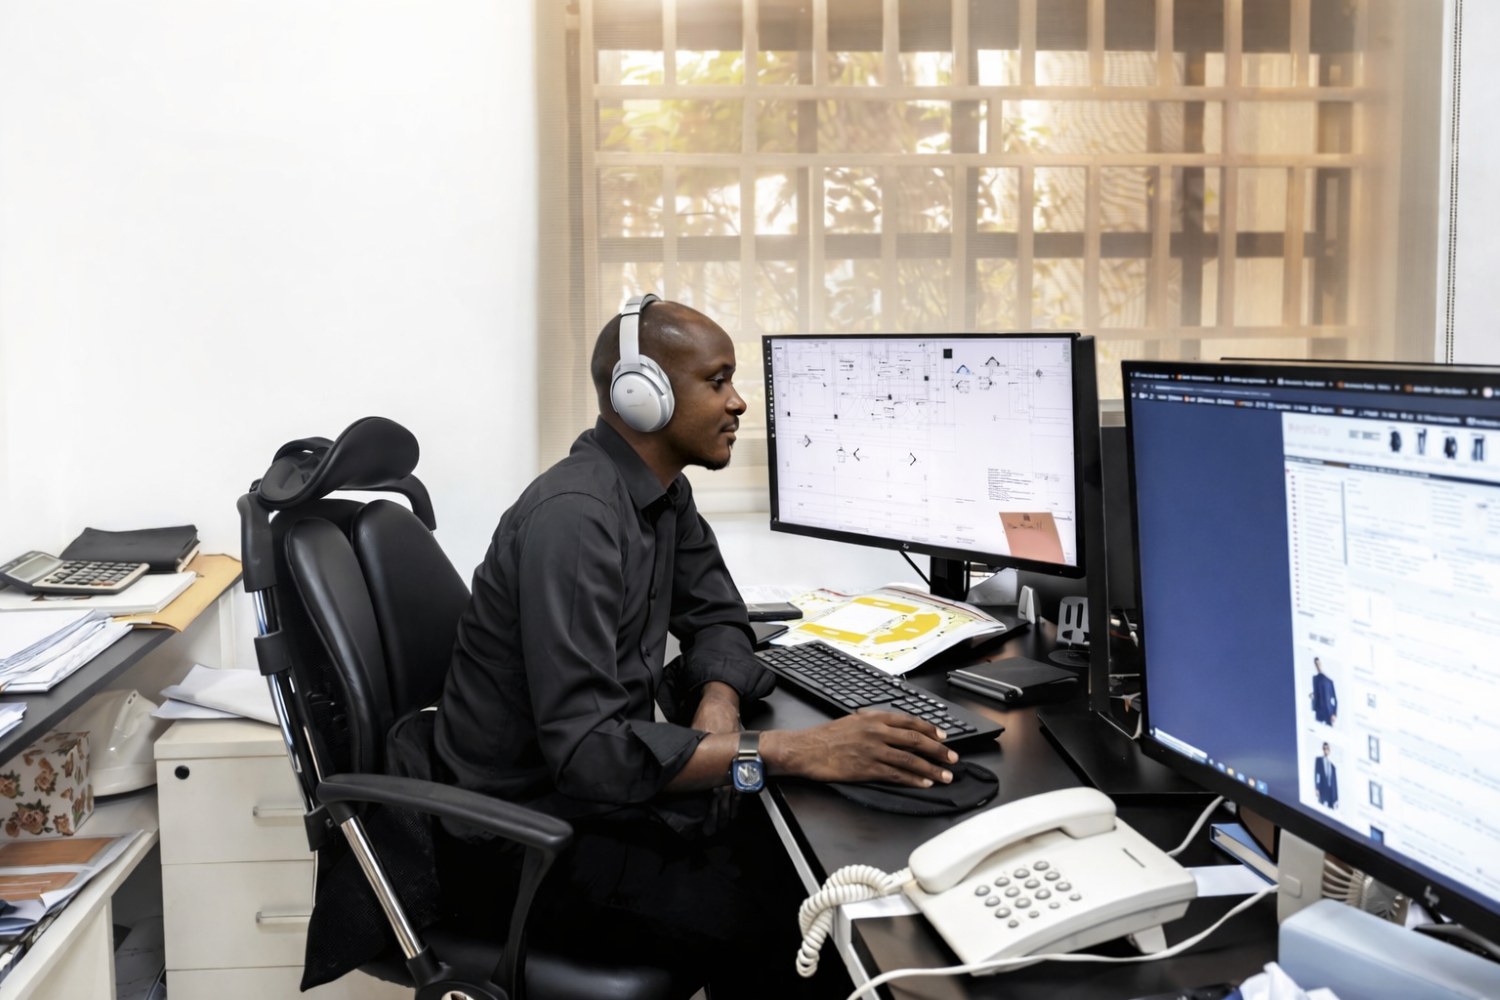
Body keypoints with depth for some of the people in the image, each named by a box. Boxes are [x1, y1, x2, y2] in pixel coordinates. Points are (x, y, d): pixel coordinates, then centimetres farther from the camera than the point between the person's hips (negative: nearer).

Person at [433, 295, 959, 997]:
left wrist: (718, 705, -11)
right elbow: (585, 749, -33)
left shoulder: (664, 489, 3)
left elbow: (717, 617, 12)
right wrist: (785, 751, -38)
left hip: (606, 781, 9)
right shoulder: (574, 517, -27)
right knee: (790, 934, -18)